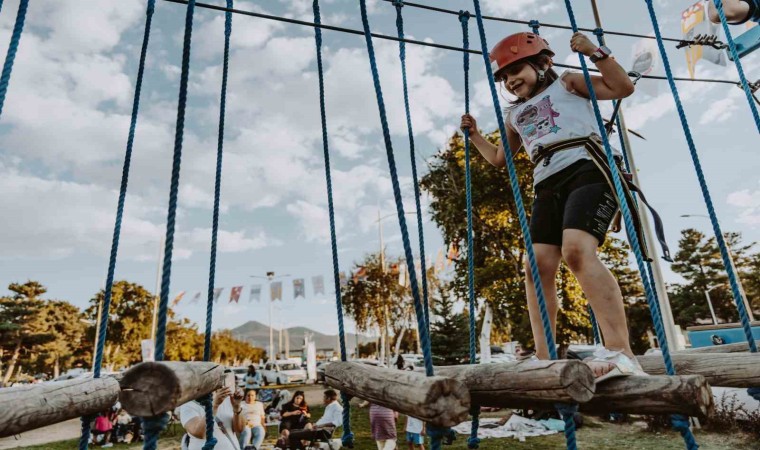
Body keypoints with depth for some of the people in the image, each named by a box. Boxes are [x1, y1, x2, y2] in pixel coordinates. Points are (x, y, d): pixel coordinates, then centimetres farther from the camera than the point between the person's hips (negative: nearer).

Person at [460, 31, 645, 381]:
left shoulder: (568, 84, 17)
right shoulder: (515, 114, 29)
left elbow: (623, 88, 8)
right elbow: (499, 158, 37)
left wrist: (596, 53, 0)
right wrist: (473, 134, 26)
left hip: (587, 168, -5)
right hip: (548, 185, 6)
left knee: (577, 250, -30)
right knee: (537, 266, -9)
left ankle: (620, 352, -34)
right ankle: (544, 361, -7)